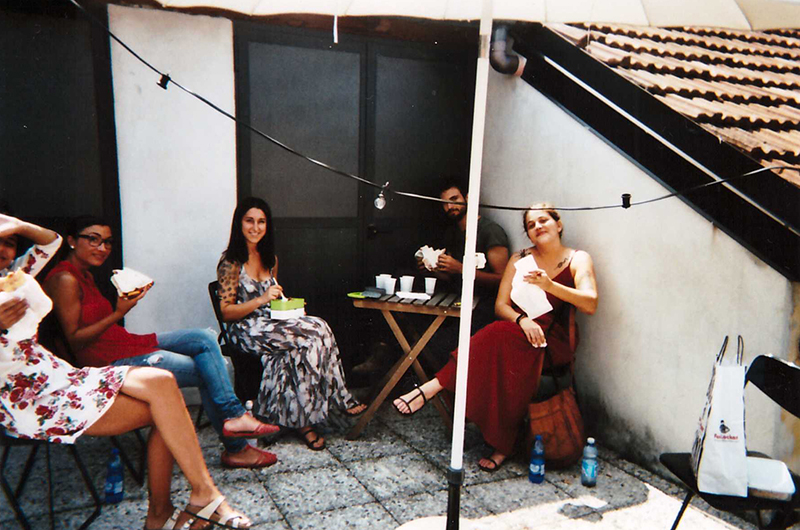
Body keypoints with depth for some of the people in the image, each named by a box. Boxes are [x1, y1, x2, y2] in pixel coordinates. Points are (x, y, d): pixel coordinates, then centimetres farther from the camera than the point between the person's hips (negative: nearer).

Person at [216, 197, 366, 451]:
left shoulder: (270, 259, 14)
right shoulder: (231, 262, -7)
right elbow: (226, 312, -10)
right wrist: (262, 300, -22)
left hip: (272, 324, 6)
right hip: (247, 331, -6)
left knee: (307, 346, -28)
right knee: (318, 330, -27)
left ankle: (301, 420, -22)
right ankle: (340, 399, -15)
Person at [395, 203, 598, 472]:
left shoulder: (578, 259, 3)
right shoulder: (520, 259, 11)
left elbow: (590, 305, -13)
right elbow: (500, 305, 3)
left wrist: (550, 286, -27)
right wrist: (522, 319, -19)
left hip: (553, 343, -2)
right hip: (518, 332, 2)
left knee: (500, 337, -35)